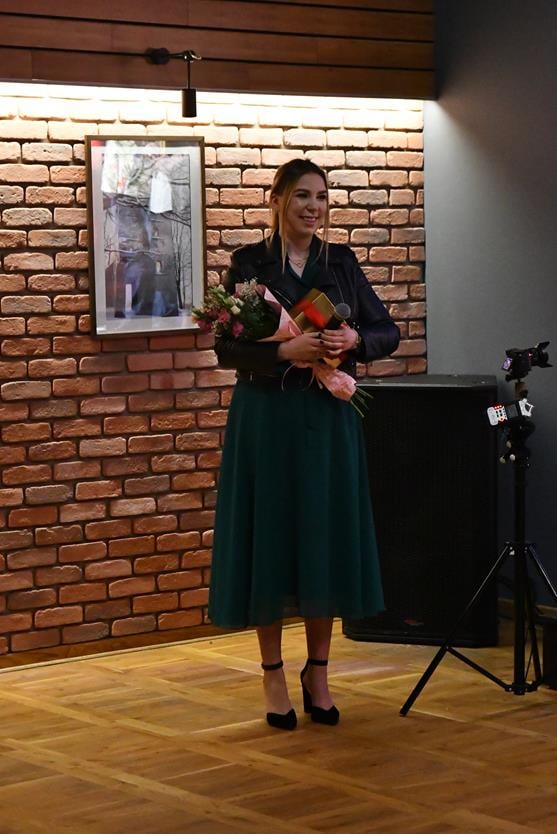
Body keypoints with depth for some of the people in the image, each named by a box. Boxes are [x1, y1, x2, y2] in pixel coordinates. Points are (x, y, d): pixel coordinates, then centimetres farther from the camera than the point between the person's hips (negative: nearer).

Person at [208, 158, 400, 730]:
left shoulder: (340, 262, 7)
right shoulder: (249, 263, -2)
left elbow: (388, 332, 6)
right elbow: (226, 349, -8)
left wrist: (354, 339, -15)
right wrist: (284, 351, -23)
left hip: (329, 419, 3)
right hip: (267, 418, -3)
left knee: (327, 537, 5)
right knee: (270, 538, 1)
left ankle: (318, 674, 16)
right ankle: (273, 675, 12)